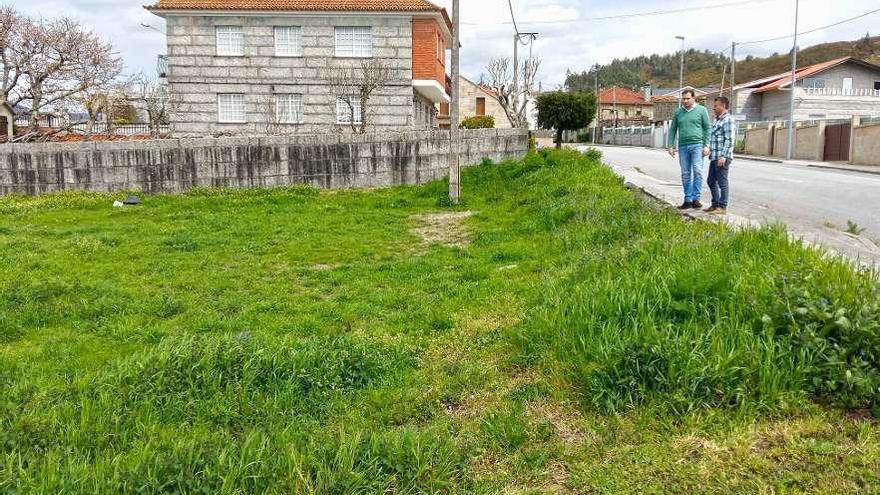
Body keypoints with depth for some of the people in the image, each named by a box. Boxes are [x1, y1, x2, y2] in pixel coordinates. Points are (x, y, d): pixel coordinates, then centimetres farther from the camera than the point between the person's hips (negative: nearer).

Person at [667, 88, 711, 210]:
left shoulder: (701, 110, 4)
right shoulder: (678, 112, 13)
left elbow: (707, 128, 2)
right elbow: (673, 129, 15)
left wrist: (706, 145, -6)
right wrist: (671, 146, 7)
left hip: (697, 145, -4)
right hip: (683, 146, 4)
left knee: (697, 171, -11)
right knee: (685, 174, 6)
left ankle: (696, 198, -7)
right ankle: (688, 200, 11)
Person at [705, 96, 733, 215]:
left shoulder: (727, 120, -11)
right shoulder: (718, 120, 19)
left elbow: (729, 140, -17)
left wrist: (723, 156, -22)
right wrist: (710, 150, 22)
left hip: (722, 158, -10)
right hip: (714, 157, 10)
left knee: (722, 182, -4)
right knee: (712, 181, 15)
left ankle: (722, 207, 0)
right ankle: (715, 204, 25)